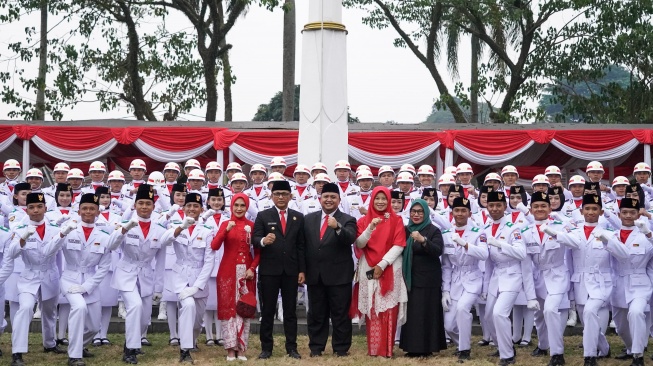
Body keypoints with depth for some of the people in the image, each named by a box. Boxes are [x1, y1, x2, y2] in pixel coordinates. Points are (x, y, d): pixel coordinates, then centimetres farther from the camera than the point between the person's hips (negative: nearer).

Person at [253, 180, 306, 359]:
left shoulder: (298, 217, 8)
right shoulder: (263, 216, 2)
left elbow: (301, 246, 7)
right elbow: (255, 240, -7)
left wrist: (302, 270, 2)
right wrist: (263, 241, -31)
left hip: (291, 270, 2)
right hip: (269, 270, -2)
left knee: (290, 310, 6)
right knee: (267, 310, 3)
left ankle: (291, 347, 11)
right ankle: (266, 347, 10)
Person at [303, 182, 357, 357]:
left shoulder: (347, 220, -2)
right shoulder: (309, 219, 8)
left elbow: (350, 239, -21)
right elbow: (302, 244, 9)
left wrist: (337, 227, -40)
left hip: (339, 275, -3)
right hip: (315, 275, 3)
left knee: (340, 315, 2)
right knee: (316, 314, 10)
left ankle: (341, 348, 9)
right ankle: (316, 347, 18)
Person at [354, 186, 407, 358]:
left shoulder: (396, 220, 4)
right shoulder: (363, 220, 7)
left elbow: (399, 245, -4)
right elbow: (359, 244, -3)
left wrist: (382, 265, -12)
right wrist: (370, 228, -19)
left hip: (390, 270, -1)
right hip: (369, 270, 1)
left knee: (389, 310, -3)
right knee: (372, 310, -1)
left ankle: (387, 349, 1)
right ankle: (373, 348, 2)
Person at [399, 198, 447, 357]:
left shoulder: (434, 231, -5)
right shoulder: (406, 230, 10)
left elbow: (438, 251, -19)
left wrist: (423, 240, -34)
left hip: (428, 279, -5)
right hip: (410, 278, 5)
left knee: (426, 313, -4)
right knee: (411, 313, 5)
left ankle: (426, 347, 0)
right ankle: (412, 347, 10)